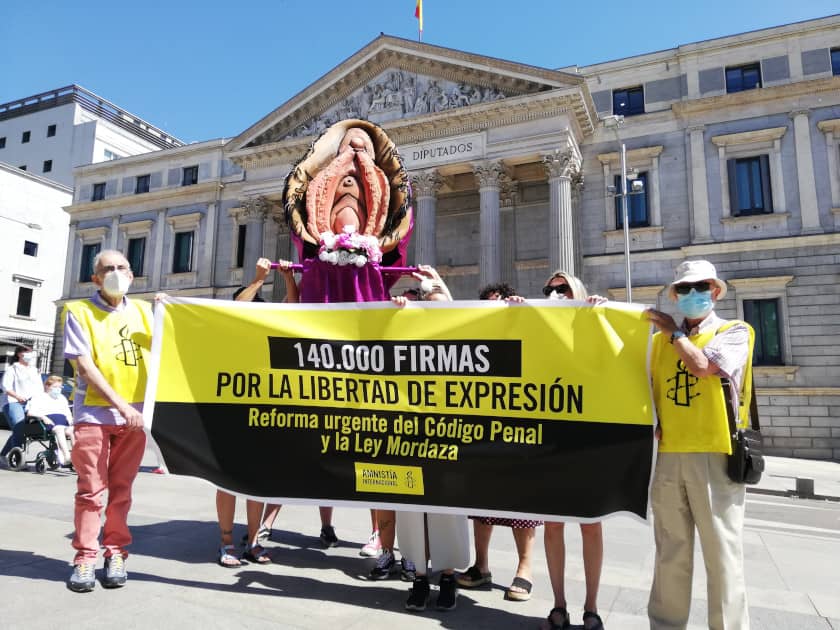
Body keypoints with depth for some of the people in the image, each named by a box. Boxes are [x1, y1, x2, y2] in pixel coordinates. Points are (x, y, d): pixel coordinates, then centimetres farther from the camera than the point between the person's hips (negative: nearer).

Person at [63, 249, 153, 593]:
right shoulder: (79, 311, 0)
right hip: (94, 413, -2)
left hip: (134, 415, 3)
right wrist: (121, 405, -15)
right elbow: (85, 367, -8)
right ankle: (84, 558, 12)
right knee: (91, 488, 1)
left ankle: (115, 554, 18)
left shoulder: (143, 310, 11)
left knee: (121, 488, 8)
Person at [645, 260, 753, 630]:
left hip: (714, 454, -4)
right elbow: (651, 388, 19)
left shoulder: (734, 332, 3)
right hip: (669, 455, 4)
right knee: (671, 553, 11)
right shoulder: (661, 339, 16)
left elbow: (703, 366, -16)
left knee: (721, 553, 1)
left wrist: (675, 332, -1)